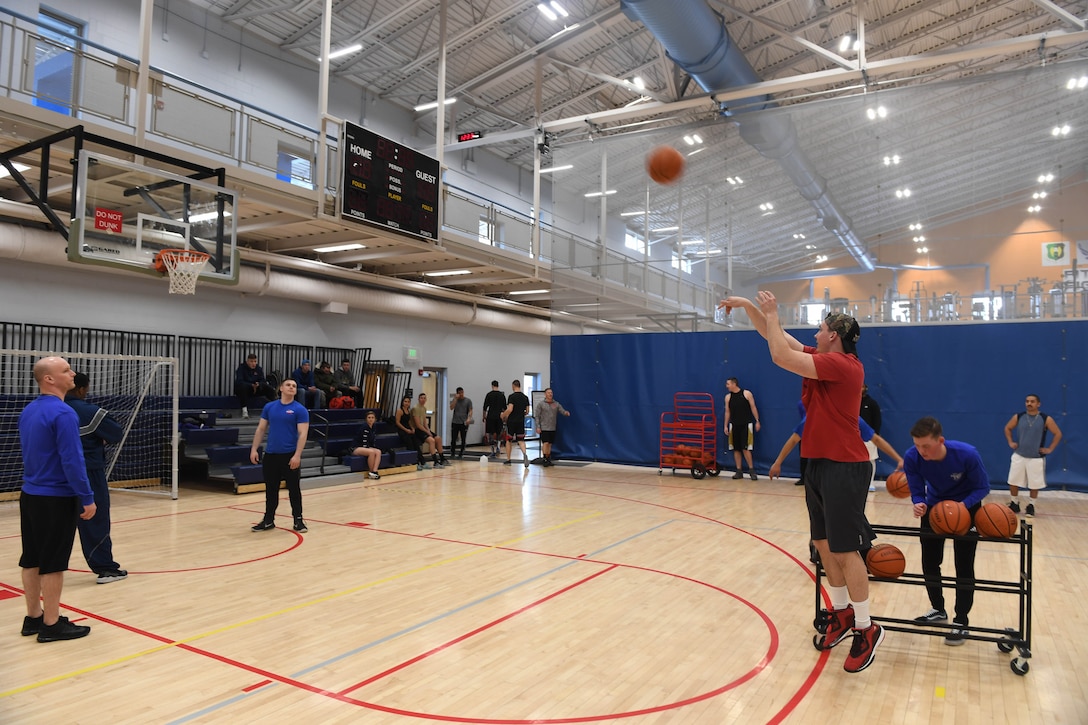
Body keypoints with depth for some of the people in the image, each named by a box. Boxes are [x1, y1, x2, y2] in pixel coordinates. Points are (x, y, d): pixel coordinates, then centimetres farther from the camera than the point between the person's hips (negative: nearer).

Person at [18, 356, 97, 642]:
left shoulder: (28, 411, 9)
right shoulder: (62, 413, -20)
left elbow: (31, 454, 18)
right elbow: (72, 461, -22)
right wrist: (87, 498, -16)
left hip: (30, 495, 9)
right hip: (56, 499, -9)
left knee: (32, 560, 14)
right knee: (52, 563, 0)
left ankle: (33, 618, 24)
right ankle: (51, 625, 9)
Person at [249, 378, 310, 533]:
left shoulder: (300, 409, -5)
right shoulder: (269, 407, 7)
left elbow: (302, 434, -10)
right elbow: (261, 429, 11)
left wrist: (297, 455, -18)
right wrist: (254, 449, 3)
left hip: (290, 456, -4)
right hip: (270, 455, 4)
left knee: (294, 490, 4)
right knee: (271, 490, 13)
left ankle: (298, 520, 15)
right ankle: (268, 520, 25)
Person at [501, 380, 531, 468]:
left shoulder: (512, 396, -11)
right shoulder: (525, 397, 7)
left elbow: (510, 409, -20)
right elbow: (527, 412, 10)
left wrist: (503, 415, -3)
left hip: (512, 421, -4)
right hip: (521, 421, 4)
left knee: (509, 440, 10)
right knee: (521, 440, 3)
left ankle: (508, 460, 18)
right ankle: (525, 454, -25)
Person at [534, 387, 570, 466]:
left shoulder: (556, 404, 8)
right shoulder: (541, 404, -2)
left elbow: (562, 411, 0)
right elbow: (537, 416, -3)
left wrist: (566, 412, -24)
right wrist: (538, 427, -10)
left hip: (552, 428, 4)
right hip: (544, 428, -4)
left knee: (550, 444, 8)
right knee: (545, 443, -11)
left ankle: (548, 460, 14)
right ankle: (545, 459, -7)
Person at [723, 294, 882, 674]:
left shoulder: (842, 364, -17)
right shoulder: (822, 359, 9)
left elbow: (781, 357, -23)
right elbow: (778, 337, 13)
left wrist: (771, 313, -13)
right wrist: (749, 306, 6)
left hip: (844, 468, -9)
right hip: (819, 464, 9)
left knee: (844, 549, -4)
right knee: (824, 544, 13)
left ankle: (866, 629, 9)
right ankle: (841, 613, 27)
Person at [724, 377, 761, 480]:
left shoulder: (747, 394, -3)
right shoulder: (728, 397, 7)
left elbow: (753, 408, -1)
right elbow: (727, 412, 11)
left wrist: (757, 421, -6)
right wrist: (726, 426, 7)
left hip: (746, 425, -4)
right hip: (734, 425, 4)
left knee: (745, 448, -9)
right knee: (736, 449, 4)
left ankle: (751, 470, 3)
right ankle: (739, 471, 11)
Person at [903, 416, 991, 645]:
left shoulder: (967, 455, -33)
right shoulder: (912, 458, -28)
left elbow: (982, 487, -20)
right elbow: (917, 492, -15)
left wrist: (963, 506, -38)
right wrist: (919, 504, -39)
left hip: (965, 507, -3)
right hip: (934, 506, 3)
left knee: (964, 566, -5)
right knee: (929, 562, 8)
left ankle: (961, 622, 10)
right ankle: (938, 610, 31)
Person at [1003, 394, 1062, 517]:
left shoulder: (1046, 419, -8)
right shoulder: (1018, 417, -2)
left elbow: (1058, 434, -1)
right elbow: (1007, 428, 14)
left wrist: (1050, 449, -5)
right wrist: (1010, 442, 4)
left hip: (1036, 458, -2)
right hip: (1019, 456, 2)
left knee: (1035, 484, 4)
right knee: (1013, 482, 3)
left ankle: (1031, 506, 21)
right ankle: (1015, 504, 20)